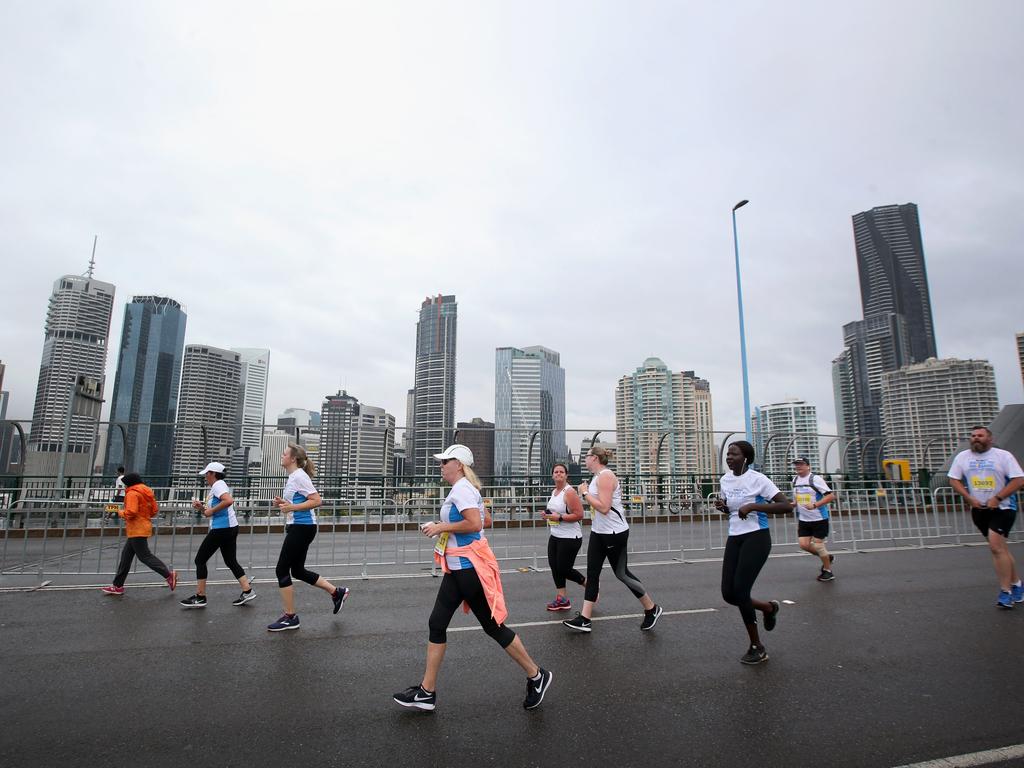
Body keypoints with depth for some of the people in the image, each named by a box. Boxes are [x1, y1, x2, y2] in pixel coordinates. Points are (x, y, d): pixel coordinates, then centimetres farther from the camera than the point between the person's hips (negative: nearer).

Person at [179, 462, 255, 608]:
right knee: (231, 561, 11)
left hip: (222, 529, -10)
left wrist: (211, 510, -21)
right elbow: (211, 514, 24)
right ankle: (248, 590, 7)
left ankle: (200, 597, 7)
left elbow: (229, 500, -31)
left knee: (200, 560, 2)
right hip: (229, 528, 10)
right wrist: (201, 508, 7)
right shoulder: (215, 487, 21)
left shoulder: (218, 485, -10)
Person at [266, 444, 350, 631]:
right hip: (297, 527, 10)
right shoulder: (292, 477, 14)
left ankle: (290, 617, 9)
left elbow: (317, 500, -22)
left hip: (302, 528, -10)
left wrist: (291, 507, -23)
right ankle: (337, 592, 23)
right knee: (298, 570, 14)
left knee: (282, 570, -3)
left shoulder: (299, 476, -15)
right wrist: (283, 503, 8)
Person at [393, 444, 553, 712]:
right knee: (437, 624, 11)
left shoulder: (461, 488, -17)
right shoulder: (461, 488, 13)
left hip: (469, 568, -10)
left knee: (492, 626, 3)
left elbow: (475, 523, -28)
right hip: (457, 568, 10)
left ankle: (536, 676, 20)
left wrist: (441, 527, -18)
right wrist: (439, 527, 12)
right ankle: (427, 692, 22)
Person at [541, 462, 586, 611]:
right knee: (554, 566, 6)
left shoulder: (569, 492, -17)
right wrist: (547, 514, 7)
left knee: (564, 569, -2)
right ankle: (561, 599, 17)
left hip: (570, 538, -8)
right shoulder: (554, 492, 11)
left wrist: (559, 517, -23)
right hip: (555, 536, 9)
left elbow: (579, 515, -21)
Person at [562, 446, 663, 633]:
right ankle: (585, 619, 9)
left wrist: (585, 493, -18)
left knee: (621, 574, 3)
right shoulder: (597, 477, 10)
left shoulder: (605, 476, -19)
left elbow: (604, 507, -25)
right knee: (592, 573, 6)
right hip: (599, 532, 9)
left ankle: (652, 609, 23)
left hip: (614, 533, -9)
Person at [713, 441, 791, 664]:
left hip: (756, 537, -7)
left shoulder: (757, 479, -12)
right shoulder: (725, 480, 8)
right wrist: (721, 505, 0)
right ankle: (769, 608, 31)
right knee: (728, 594, 0)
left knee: (739, 590, -12)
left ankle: (757, 647, 10)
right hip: (734, 539, 7)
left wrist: (753, 506, -22)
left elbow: (786, 505, -16)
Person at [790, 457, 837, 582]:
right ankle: (827, 557, 26)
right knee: (804, 544, 0)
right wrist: (792, 504, 1)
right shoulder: (795, 480, 7)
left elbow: (831, 496, -20)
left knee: (818, 544, -1)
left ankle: (828, 571, 21)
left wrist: (815, 505, -29)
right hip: (803, 520, 6)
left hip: (819, 519, -6)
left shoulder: (815, 479, -14)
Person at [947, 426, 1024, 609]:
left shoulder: (1003, 455, -5)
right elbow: (954, 480, 7)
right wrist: (970, 499, -6)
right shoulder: (962, 457, 5)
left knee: (996, 546, -15)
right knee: (1000, 547, 13)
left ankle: (1006, 591, -6)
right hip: (979, 510, 4)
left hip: (1002, 508, -4)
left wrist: (997, 498, -17)